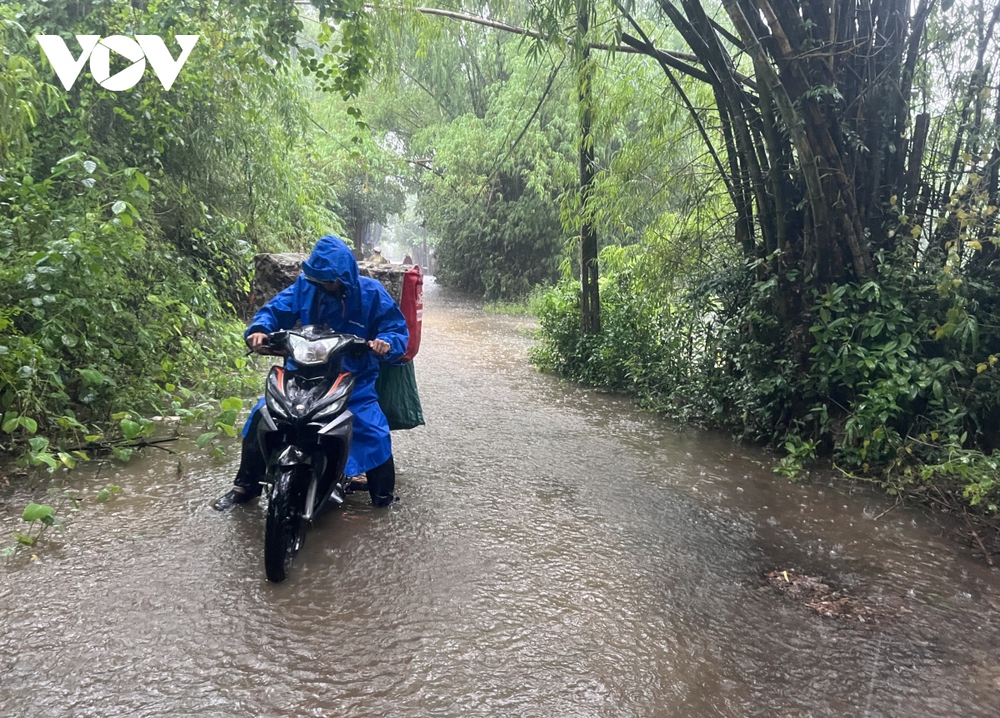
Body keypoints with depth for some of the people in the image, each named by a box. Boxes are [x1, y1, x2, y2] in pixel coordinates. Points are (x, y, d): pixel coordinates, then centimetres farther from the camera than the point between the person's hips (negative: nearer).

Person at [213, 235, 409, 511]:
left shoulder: (371, 293, -11)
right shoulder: (306, 285, -5)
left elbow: (398, 328, -8)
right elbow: (275, 309, 1)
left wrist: (387, 342, -32)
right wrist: (260, 329, -21)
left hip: (354, 379, -2)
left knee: (375, 434, -18)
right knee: (260, 418, -5)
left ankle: (385, 497, 4)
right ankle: (245, 486, 15)